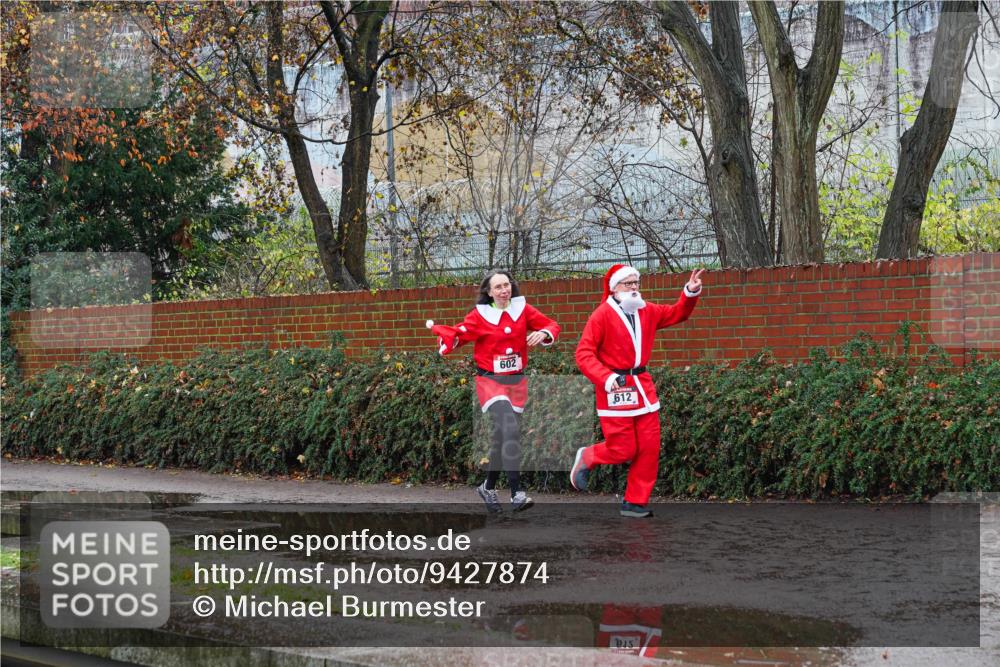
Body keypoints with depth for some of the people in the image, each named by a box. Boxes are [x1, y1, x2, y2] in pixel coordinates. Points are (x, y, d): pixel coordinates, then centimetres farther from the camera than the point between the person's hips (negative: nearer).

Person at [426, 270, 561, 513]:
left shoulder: (522, 309, 3)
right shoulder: (480, 315, -3)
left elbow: (551, 325, 8)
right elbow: (456, 336, -5)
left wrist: (543, 333, -13)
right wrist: (438, 329, -24)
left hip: (517, 382, 4)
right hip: (490, 381, -4)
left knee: (502, 437, 13)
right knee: (510, 429, -25)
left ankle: (488, 487, 35)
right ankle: (517, 494, -29)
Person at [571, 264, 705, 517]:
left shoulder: (647, 311, 10)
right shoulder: (602, 315, -10)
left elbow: (677, 314, 24)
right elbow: (584, 354, -13)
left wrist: (690, 293, 6)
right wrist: (606, 378, -24)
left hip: (643, 387, 6)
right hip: (615, 388, -6)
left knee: (649, 448, 2)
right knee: (623, 450, -5)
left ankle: (635, 503, 12)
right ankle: (586, 458, 24)